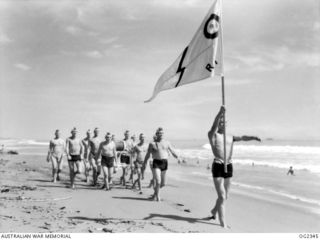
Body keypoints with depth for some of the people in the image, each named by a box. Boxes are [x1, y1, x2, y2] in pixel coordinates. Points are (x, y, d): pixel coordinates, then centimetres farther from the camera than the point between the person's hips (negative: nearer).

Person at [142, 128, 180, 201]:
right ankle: (158, 197, 1)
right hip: (156, 163, -3)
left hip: (164, 163, 3)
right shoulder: (152, 144, 2)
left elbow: (172, 151, 10)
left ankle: (155, 193, 34)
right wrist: (144, 164, 7)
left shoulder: (166, 143, 10)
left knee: (163, 183, 9)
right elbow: (148, 155, 7)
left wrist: (177, 158, -4)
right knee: (158, 181, -15)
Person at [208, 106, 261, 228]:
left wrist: (253, 137, -21)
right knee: (222, 196, -10)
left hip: (229, 167, 6)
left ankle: (214, 210, 42)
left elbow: (242, 138, 0)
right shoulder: (213, 135, 1)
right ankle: (223, 223, -4)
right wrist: (220, 112, -36)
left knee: (225, 196, 15)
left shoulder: (230, 137, 17)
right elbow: (214, 125, -20)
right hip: (218, 167, -6)